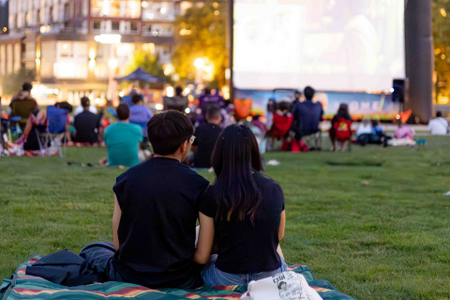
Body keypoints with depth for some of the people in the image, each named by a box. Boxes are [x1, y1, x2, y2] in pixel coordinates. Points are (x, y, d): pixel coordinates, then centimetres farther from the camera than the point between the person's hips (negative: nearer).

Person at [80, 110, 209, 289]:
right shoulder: (198, 184, -10)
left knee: (91, 250, 29)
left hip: (129, 277, 2)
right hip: (180, 281, -2)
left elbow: (118, 242, 1)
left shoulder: (125, 179, -4)